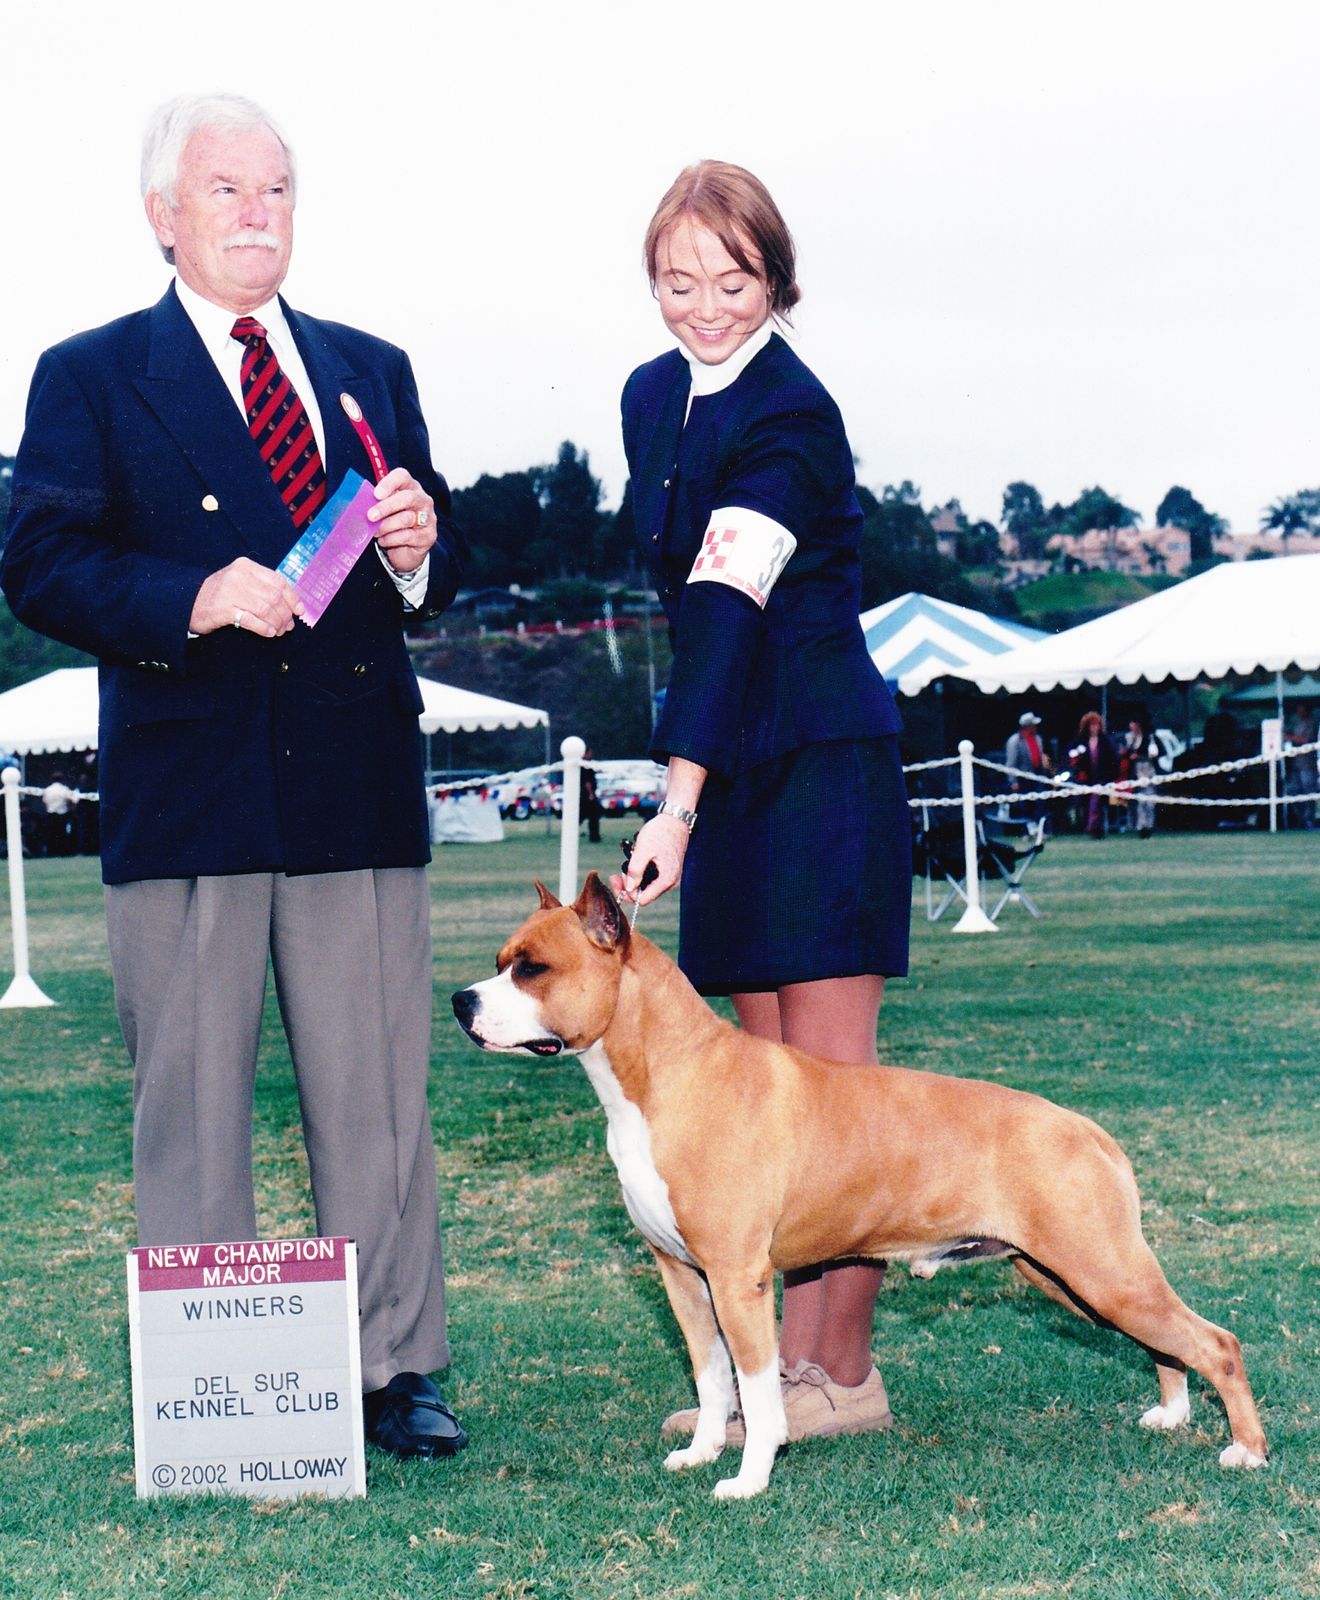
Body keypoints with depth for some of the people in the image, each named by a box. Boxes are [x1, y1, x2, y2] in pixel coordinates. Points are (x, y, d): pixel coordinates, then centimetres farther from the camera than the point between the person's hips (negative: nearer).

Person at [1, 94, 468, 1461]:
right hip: (188, 797, -3)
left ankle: (392, 1370, 16)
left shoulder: (370, 370, 18)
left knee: (379, 1098, 6)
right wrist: (191, 600, -21)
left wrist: (418, 550, -5)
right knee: (192, 1106, 2)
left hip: (357, 785, 4)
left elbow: (438, 565, 18)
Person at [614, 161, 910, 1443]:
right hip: (732, 773, 8)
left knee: (831, 1086, -5)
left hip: (824, 767, -8)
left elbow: (730, 609, -27)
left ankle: (845, 1374, 3)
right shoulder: (651, 398, 10)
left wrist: (678, 800, -35)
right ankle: (791, 1361, 14)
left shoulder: (792, 420, -15)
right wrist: (691, 795, 16)